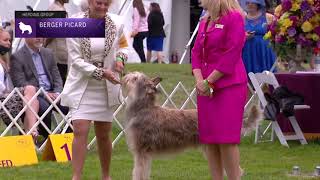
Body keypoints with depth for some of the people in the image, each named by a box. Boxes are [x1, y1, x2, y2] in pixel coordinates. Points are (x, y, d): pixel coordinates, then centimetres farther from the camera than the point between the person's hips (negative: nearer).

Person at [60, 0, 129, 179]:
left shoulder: (116, 23, -4)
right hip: (82, 85, -3)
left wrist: (120, 58, -7)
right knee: (80, 131, -14)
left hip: (106, 88, 3)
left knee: (103, 135, 11)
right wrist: (101, 73, -23)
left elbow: (123, 45, 15)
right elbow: (76, 59, -14)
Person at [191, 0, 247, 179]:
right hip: (206, 88, 7)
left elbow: (231, 55, -14)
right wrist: (199, 80, -4)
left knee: (226, 139, -9)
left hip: (229, 86, -7)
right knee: (210, 139, 5)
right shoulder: (205, 22, 15)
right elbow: (196, 52, 12)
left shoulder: (234, 17, -8)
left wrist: (209, 81, -13)